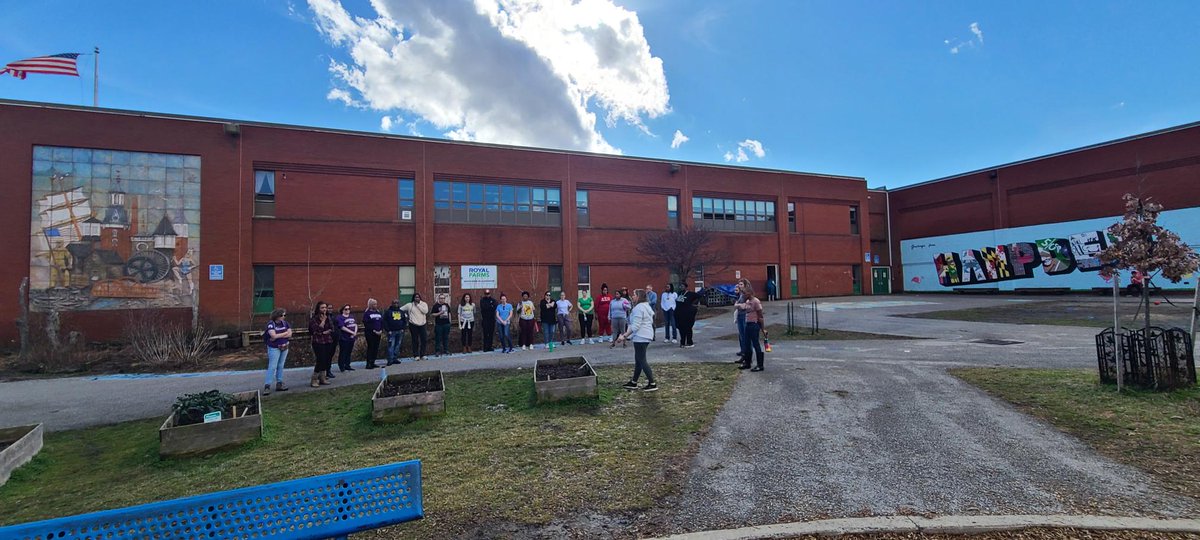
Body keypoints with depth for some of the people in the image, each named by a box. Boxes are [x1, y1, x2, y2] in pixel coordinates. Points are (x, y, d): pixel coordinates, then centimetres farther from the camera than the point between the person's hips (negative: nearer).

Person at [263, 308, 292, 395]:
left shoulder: (285, 323, 5)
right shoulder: (271, 324, -9)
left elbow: (290, 334, -3)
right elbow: (273, 336, -21)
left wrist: (278, 336, -15)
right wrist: (285, 333, -10)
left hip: (284, 347, 5)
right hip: (274, 348, -5)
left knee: (281, 366, 10)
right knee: (272, 367, -8)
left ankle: (279, 384, 16)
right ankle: (267, 386, -5)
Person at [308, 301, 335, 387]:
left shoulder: (328, 318, 9)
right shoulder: (314, 319, -6)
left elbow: (332, 328, 5)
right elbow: (317, 330, -17)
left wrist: (325, 332, -12)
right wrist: (323, 320, -15)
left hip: (328, 342, 5)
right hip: (318, 342, -5)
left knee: (326, 361, 5)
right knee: (321, 360, -11)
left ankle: (322, 378, 17)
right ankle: (314, 380, 0)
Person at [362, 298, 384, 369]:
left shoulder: (378, 313, 14)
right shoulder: (366, 313, -4)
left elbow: (382, 322, 12)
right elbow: (366, 324, -12)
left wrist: (381, 331, -3)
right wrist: (374, 331, -15)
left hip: (378, 333, 6)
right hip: (370, 334, -6)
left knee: (376, 348, 6)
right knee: (370, 348, -7)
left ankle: (372, 363, 13)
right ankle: (368, 364, -3)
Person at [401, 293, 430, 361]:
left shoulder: (424, 304, 4)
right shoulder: (409, 305, 2)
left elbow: (425, 311, -13)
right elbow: (400, 309, 5)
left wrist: (418, 305, -10)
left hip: (422, 324, 2)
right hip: (413, 325, -2)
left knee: (424, 340, 2)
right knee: (415, 341, 2)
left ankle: (422, 355, 15)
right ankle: (416, 355, 9)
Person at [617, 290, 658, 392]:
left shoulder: (638, 308, -16)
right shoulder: (645, 306, 16)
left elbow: (635, 326, -22)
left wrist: (624, 336, -17)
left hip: (641, 337, -11)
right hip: (645, 336, 11)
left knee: (641, 360, -5)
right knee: (638, 360, 15)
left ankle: (652, 384, -2)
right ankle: (633, 383, 23)